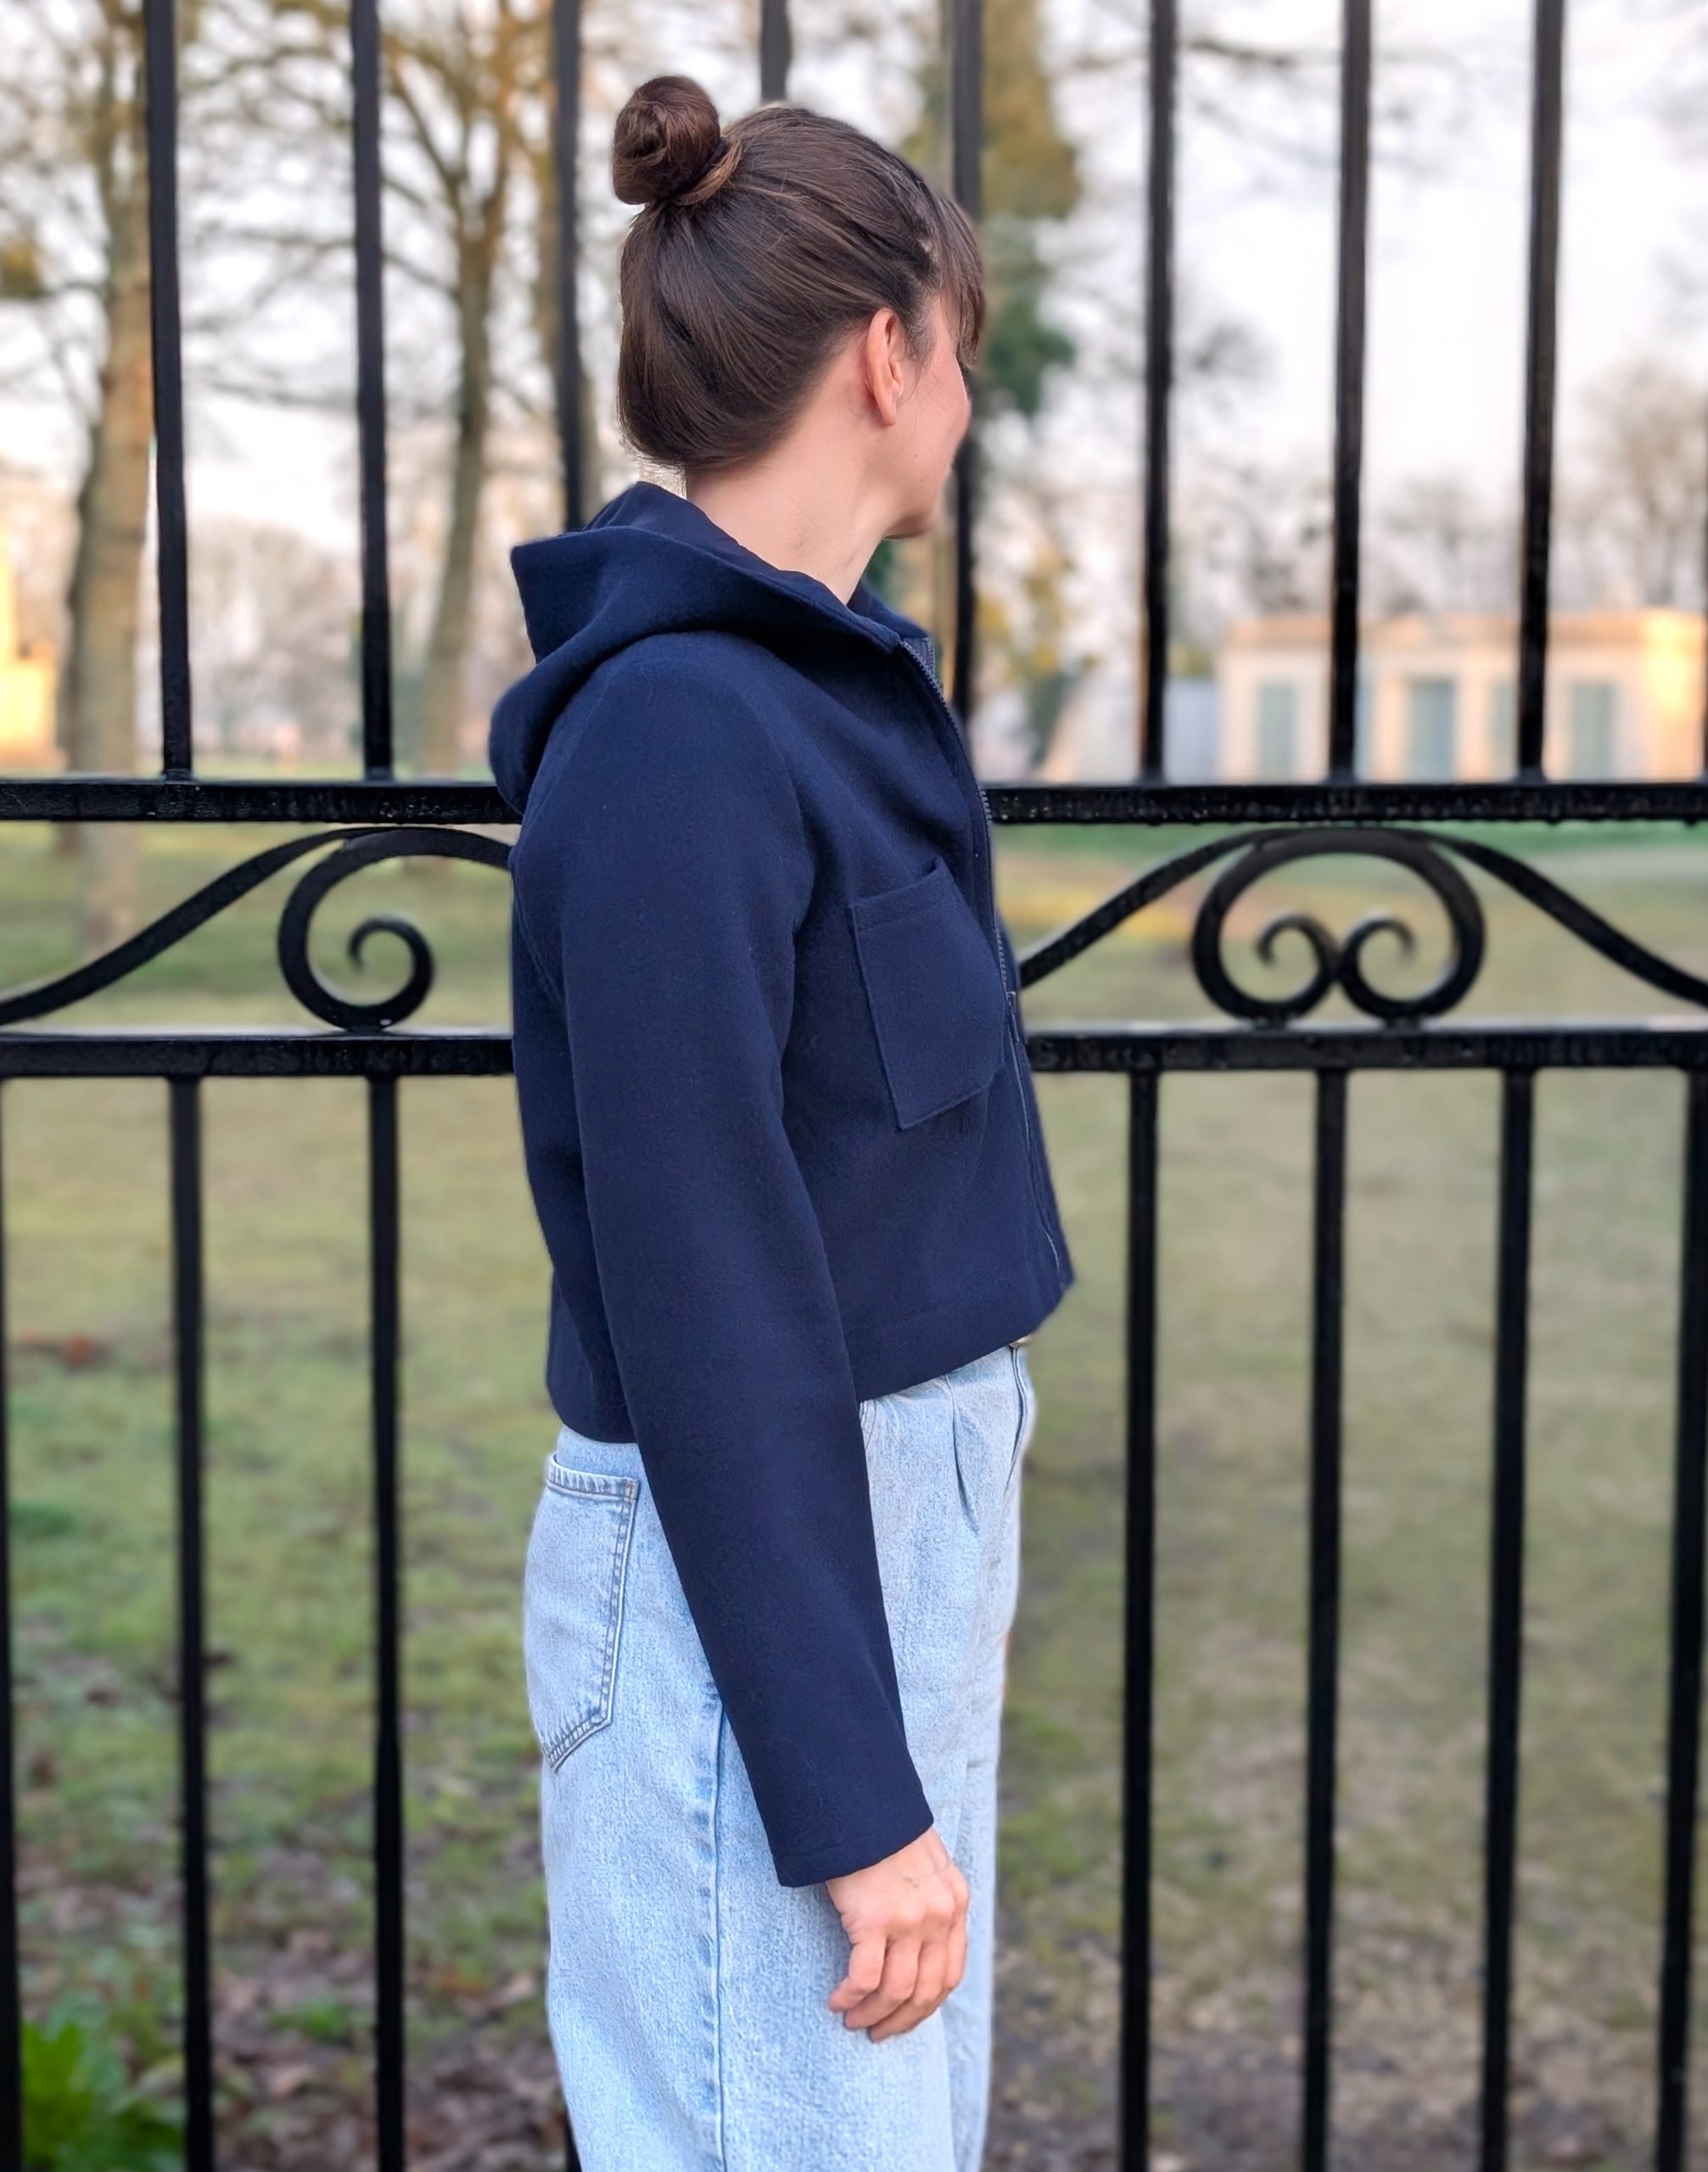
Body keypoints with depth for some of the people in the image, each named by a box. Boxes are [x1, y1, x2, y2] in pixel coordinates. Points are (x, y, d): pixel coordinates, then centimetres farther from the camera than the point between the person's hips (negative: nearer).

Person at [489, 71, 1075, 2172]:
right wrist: (856, 1799, -19)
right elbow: (706, 1303, -22)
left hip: (910, 1510, 9)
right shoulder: (674, 733, -20)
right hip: (751, 1560, -9)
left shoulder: (826, 680, 8)